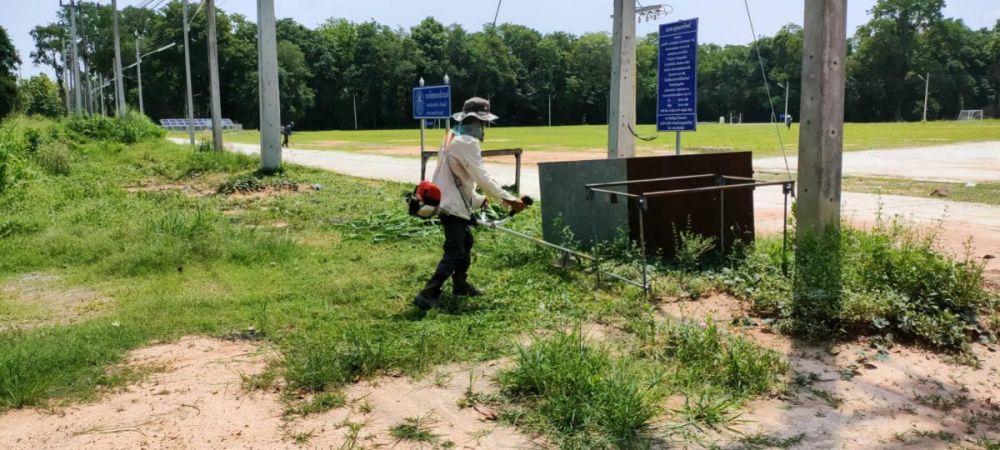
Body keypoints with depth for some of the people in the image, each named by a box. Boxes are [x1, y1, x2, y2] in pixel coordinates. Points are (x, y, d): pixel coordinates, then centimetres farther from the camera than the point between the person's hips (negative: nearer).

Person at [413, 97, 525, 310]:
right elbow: (482, 178, -22)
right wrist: (510, 199, -21)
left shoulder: (454, 139, 13)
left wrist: (478, 200, 19)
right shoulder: (467, 143, -18)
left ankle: (460, 285, 36)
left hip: (451, 202, 10)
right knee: (454, 252, -10)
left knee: (466, 243, 23)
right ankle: (428, 294, -14)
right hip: (453, 206, -10)